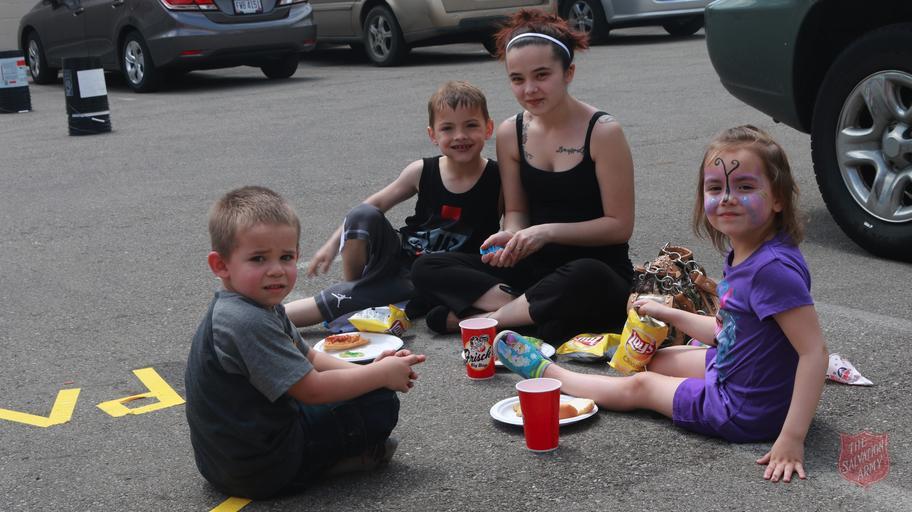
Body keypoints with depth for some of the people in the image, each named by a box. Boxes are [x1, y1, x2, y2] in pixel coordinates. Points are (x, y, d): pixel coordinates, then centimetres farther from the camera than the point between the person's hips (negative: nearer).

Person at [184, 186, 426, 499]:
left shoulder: (264, 308, 6)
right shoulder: (248, 323, -27)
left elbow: (309, 359, 13)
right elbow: (312, 389, -24)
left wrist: (366, 371, -2)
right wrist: (381, 374, -13)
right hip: (260, 470, -11)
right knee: (380, 405, -9)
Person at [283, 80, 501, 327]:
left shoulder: (498, 180, -10)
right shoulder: (422, 172, -4)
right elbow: (376, 204, 4)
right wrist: (333, 243, 0)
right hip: (402, 258, 3)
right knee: (362, 214, -22)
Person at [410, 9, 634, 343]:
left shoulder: (602, 132, -12)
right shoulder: (510, 133, 2)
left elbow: (620, 225, -10)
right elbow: (516, 211, 10)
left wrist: (549, 231, -19)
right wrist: (511, 236, -13)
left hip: (599, 270, -5)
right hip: (535, 265, 5)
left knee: (584, 279, -42)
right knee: (426, 270, -11)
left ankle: (477, 317, -22)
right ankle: (529, 310, -24)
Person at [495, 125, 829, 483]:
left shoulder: (773, 268, -30)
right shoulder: (743, 256, -1)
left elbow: (814, 352, -32)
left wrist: (791, 439, -34)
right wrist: (668, 314, 18)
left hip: (744, 412, -7)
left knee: (640, 386, 12)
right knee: (659, 360, 23)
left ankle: (546, 373, 35)